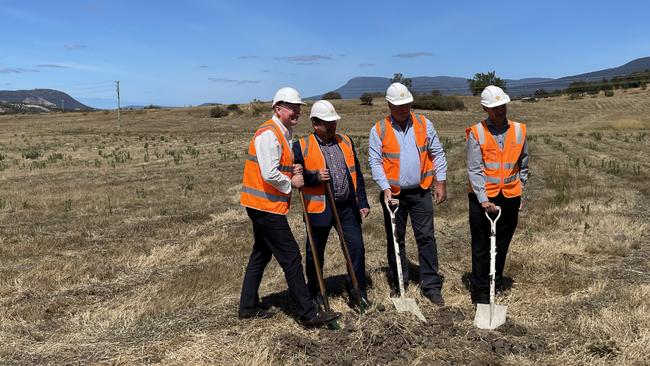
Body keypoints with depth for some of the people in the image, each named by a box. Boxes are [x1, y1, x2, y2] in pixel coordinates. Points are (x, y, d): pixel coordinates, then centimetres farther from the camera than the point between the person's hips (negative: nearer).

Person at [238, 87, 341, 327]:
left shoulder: (285, 133, 14)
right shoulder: (269, 133, -17)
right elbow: (269, 174, -25)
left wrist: (294, 171, 0)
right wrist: (291, 182, -9)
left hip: (262, 206, 11)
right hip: (266, 205, -11)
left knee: (261, 254, 17)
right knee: (291, 257, -7)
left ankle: (248, 307, 29)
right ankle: (308, 313, 0)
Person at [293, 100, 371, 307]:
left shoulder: (346, 142, 10)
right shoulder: (302, 147, -4)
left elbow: (356, 174, 11)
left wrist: (363, 203, 6)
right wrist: (315, 178, -20)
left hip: (347, 207, 3)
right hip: (319, 209, -3)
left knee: (357, 248, 1)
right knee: (315, 253, 9)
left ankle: (359, 290, 19)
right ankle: (313, 294, 28)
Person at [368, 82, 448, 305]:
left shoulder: (424, 124, 2)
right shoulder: (379, 130, -3)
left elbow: (437, 154, 5)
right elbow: (375, 162, -6)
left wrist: (441, 182, -1)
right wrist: (385, 188, -16)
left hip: (421, 191, 1)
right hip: (393, 194, 0)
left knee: (426, 237, 0)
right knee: (395, 240, 10)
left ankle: (431, 286, 8)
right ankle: (399, 284, 24)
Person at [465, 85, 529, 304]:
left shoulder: (519, 130, 5)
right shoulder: (476, 133, -6)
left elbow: (523, 165, 15)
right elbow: (474, 170, -10)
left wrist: (520, 191, 13)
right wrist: (483, 199, -18)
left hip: (510, 196, 3)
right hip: (482, 197, -3)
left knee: (502, 245, 14)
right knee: (481, 247, 3)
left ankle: (496, 284, 31)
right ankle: (480, 293, 12)